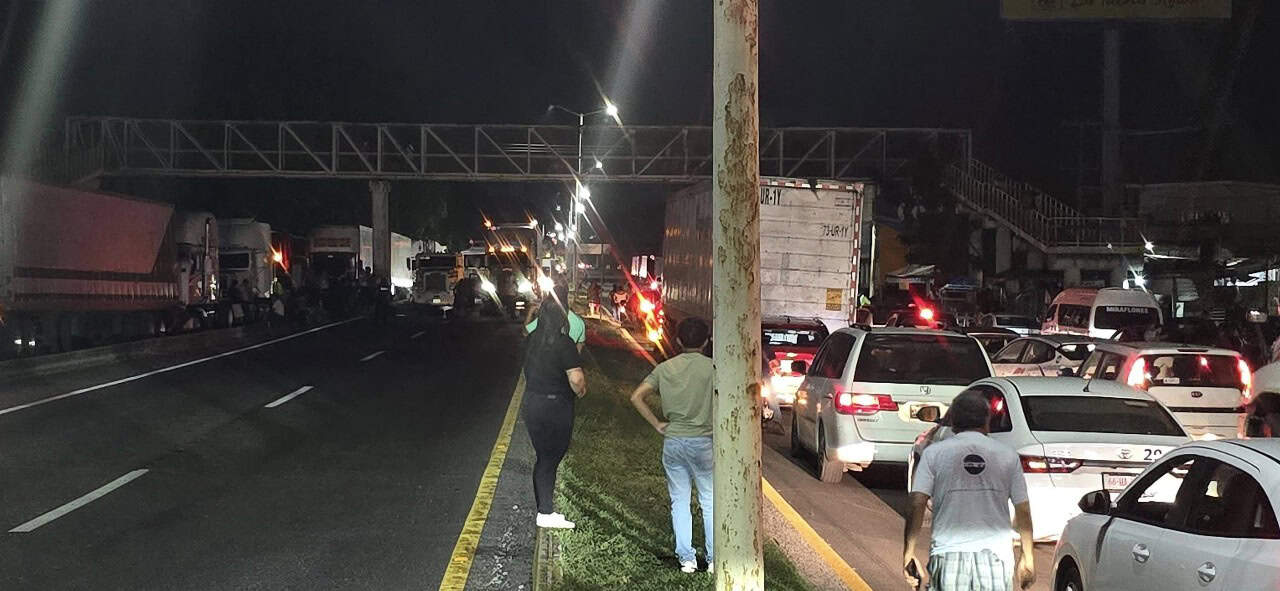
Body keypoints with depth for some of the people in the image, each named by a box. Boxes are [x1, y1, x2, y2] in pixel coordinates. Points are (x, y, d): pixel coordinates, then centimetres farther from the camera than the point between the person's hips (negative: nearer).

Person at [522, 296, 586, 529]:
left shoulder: (532, 340, 2)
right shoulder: (563, 343, -18)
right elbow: (576, 378, -24)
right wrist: (580, 391, -4)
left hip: (531, 403, 6)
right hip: (556, 406, -6)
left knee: (544, 458, 13)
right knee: (550, 459, 3)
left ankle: (544, 509, 17)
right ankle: (546, 513, 5)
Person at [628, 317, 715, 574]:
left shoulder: (665, 368, 4)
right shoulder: (711, 367, -6)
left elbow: (636, 396, 1)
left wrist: (657, 424, 4)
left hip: (672, 440, 3)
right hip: (702, 441, -3)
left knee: (679, 502, 10)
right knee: (710, 501, 7)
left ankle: (686, 558, 9)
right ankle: (714, 559, 7)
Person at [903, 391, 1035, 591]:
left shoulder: (934, 453, 2)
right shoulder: (1008, 455, 5)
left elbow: (916, 505, -6)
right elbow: (1023, 511, 6)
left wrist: (908, 554, -2)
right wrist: (1028, 558, 14)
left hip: (949, 556, -1)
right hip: (996, 556, 1)